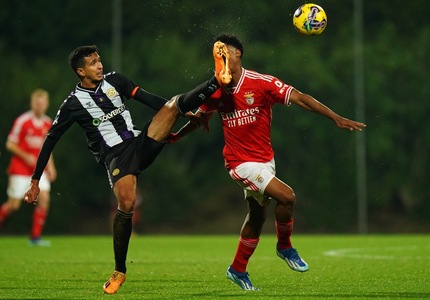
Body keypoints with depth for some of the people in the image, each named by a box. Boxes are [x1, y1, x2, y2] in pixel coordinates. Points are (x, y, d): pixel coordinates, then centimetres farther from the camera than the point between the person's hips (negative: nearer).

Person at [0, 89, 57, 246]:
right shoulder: (22, 121, -12)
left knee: (44, 198, -12)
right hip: (20, 168, -5)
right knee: (14, 205, -4)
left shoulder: (48, 123, 6)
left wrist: (50, 166, 11)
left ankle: (35, 237, -6)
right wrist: (26, 156, -19)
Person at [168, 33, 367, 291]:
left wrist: (336, 118, -19)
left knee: (258, 215, 15)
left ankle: (238, 270, 34)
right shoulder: (216, 91, -6)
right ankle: (285, 247, 4)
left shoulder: (261, 83, -13)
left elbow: (300, 98, -14)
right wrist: (176, 136, 22)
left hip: (265, 160, 3)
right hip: (241, 162, -3)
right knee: (286, 196, -21)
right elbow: (202, 118, 15)